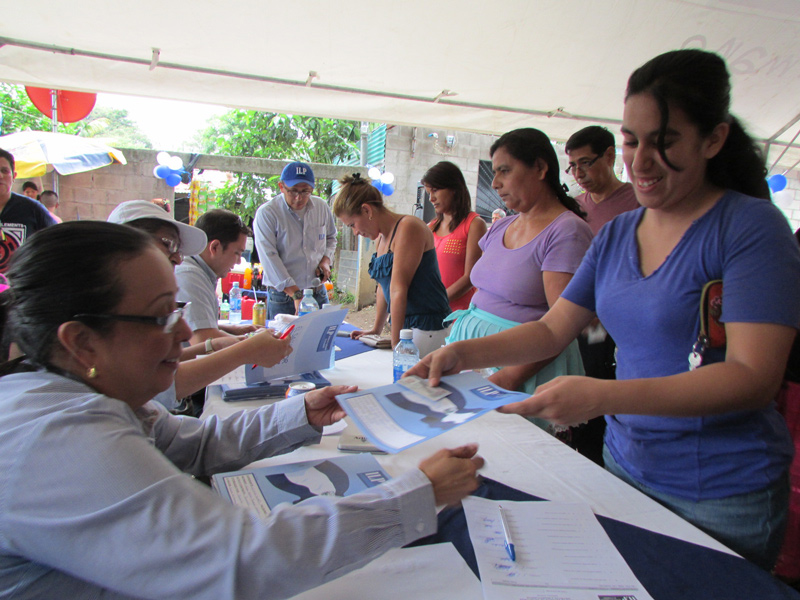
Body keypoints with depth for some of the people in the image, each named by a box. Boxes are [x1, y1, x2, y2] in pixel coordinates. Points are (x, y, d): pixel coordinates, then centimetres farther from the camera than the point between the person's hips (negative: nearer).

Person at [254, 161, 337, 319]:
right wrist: (295, 294, -24)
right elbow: (269, 257, -17)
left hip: (318, 293, 4)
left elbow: (331, 237, 23)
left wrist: (326, 259, 1)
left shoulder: (322, 207, 5)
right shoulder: (266, 213, -10)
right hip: (282, 295, -4)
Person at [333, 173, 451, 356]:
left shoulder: (408, 227, -15)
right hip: (407, 325, 8)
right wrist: (376, 330, 21)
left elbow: (398, 289, -18)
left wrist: (396, 343, -18)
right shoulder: (382, 236, 13)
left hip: (430, 329, -8)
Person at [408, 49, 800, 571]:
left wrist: (602, 396, -35)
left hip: (720, 494, -5)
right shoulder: (616, 234, 4)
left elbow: (754, 376, -23)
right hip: (624, 462, 6)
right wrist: (464, 354, -13)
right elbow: (551, 330, 3)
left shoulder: (751, 226, -15)